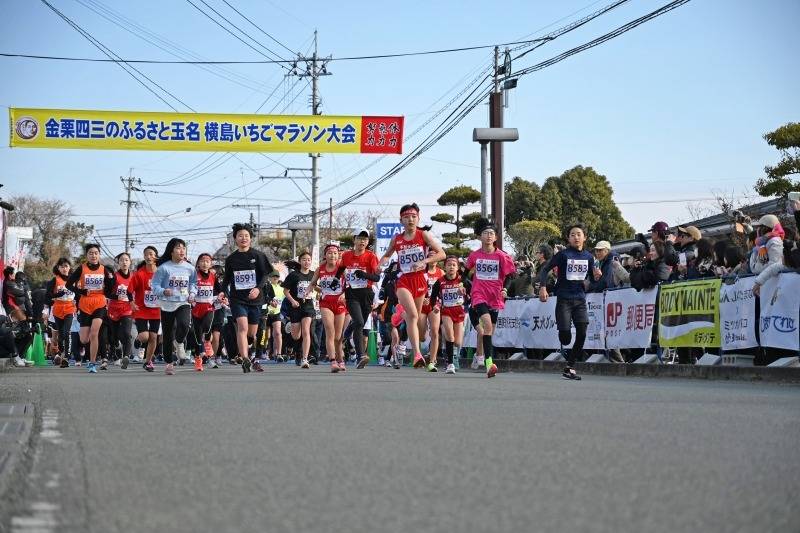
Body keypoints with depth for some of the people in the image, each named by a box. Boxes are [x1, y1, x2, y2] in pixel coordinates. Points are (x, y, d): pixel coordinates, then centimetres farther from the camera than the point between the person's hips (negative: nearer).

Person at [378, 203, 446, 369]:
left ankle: (416, 354, 26)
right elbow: (387, 255, 23)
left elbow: (441, 254, -4)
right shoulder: (396, 239, 6)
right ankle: (417, 354, -30)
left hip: (420, 280, 1)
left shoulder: (423, 235, 1)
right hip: (403, 281, -1)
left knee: (415, 318, 12)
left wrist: (423, 262, -17)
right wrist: (381, 264, 1)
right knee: (412, 315, -21)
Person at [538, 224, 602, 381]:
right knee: (565, 335, -10)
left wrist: (597, 275, -7)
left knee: (582, 334, -7)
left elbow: (592, 279, 16)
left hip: (580, 299, 4)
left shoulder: (588, 257, 9)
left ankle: (569, 367, 3)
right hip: (564, 299, -4)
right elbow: (545, 270, -4)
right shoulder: (563, 254, -4)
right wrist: (543, 287, -18)